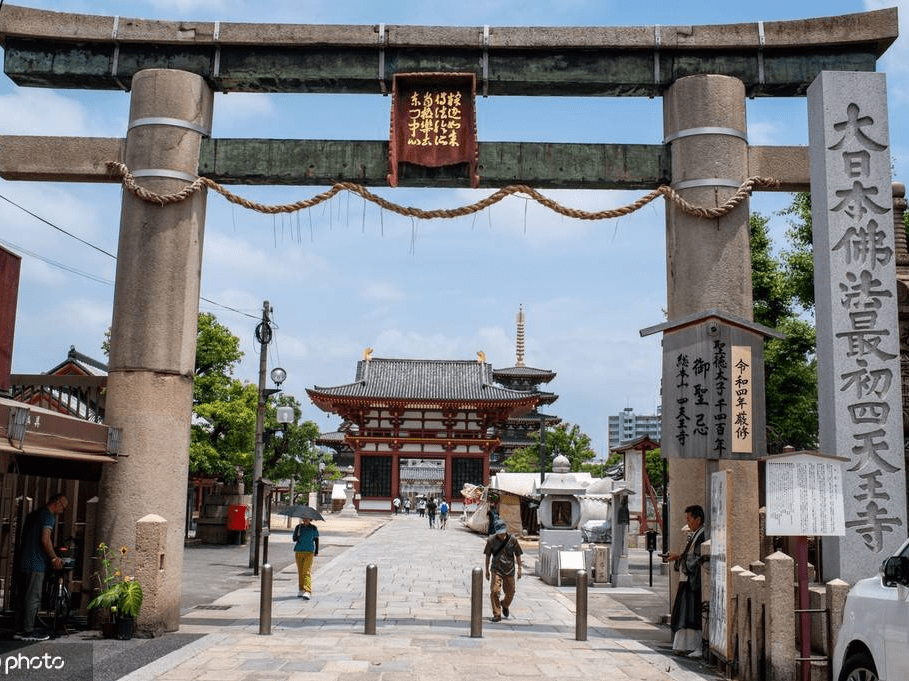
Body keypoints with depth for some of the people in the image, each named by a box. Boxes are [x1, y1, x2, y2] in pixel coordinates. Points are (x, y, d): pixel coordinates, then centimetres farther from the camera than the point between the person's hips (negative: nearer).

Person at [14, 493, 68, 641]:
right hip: (36, 564, -9)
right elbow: (45, 540, -19)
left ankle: (19, 630, 13)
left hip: (23, 562, 9)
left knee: (23, 598, 11)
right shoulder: (48, 516, -10)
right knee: (33, 598, -4)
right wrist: (54, 558, -7)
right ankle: (28, 631, -2)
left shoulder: (32, 515, 19)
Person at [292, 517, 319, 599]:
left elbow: (316, 540, 13)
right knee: (300, 571, 7)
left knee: (307, 571, -12)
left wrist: (316, 551, 11)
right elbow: (294, 539, -1)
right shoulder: (298, 527, 5)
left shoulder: (313, 528, 4)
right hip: (298, 551, 2)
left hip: (309, 552, -2)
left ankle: (307, 592, -17)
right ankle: (301, 590, 18)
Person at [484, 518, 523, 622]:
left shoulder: (512, 540, -5)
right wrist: (487, 570, 8)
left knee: (510, 593, 9)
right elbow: (488, 555, 5)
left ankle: (505, 605, 43)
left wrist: (520, 569, 7)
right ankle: (497, 615, -2)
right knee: (494, 591, -14)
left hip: (509, 570, 1)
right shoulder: (491, 540, -5)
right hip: (496, 570, -1)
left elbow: (517, 555, 6)